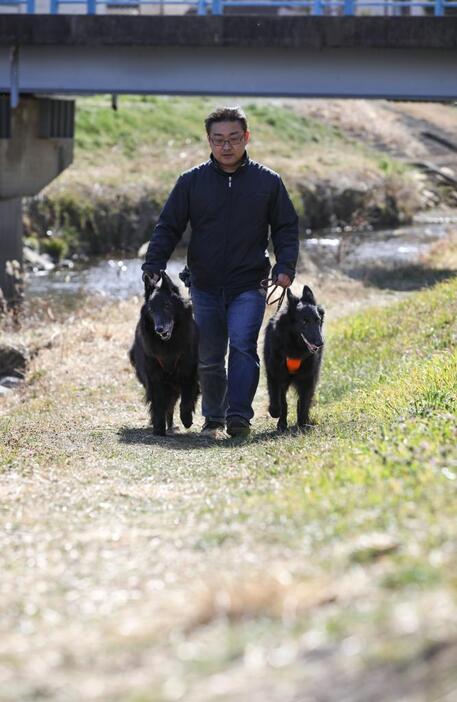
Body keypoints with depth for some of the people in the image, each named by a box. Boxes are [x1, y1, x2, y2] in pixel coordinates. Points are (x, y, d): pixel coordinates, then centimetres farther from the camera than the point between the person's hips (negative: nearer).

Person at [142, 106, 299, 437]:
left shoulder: (267, 181, 2)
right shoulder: (192, 181, 3)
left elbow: (286, 228, 8)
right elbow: (168, 227, 5)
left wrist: (285, 267, -7)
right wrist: (153, 267, -8)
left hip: (248, 286, -2)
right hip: (205, 286, 2)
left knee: (242, 345, -19)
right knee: (209, 358, 8)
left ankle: (239, 416, -22)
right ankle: (213, 417, 24)